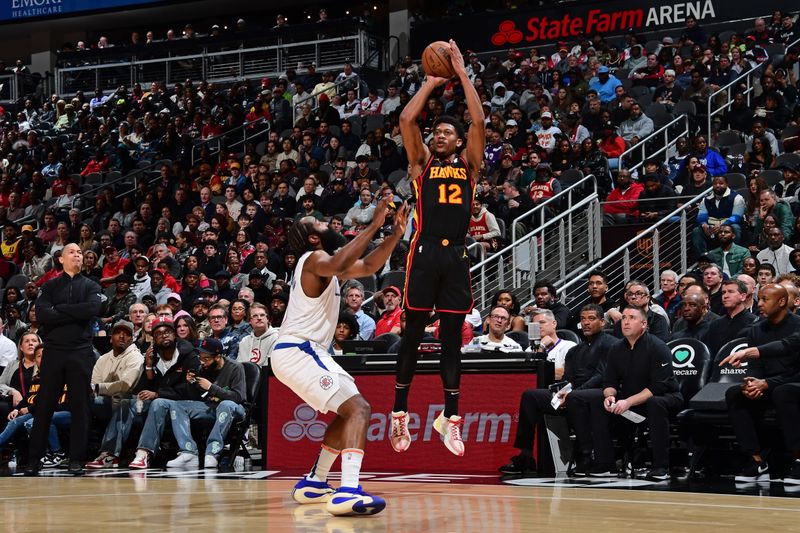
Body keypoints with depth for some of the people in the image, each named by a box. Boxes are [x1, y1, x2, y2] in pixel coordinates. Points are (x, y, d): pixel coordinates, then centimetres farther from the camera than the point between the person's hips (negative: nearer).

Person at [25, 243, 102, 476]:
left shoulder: (90, 286, 10)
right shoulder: (50, 287, 11)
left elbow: (93, 308, -12)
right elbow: (41, 314, -8)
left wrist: (59, 310, -8)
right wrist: (75, 314, -11)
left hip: (81, 352, 0)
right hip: (53, 350, 0)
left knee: (79, 406, 0)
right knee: (45, 405, 1)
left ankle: (76, 459, 4)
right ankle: (34, 459, 5)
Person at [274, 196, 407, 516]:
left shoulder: (324, 262, 21)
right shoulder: (314, 258, -9)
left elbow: (369, 266, 24)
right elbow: (340, 264, -33)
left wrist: (396, 233, 11)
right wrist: (373, 226, -30)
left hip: (302, 351, 11)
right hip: (297, 351, -11)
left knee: (348, 412, 24)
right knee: (358, 409, -21)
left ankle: (314, 483, 25)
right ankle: (349, 491, -38)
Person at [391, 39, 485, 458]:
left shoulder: (468, 162, 12)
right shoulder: (422, 161, 11)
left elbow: (479, 122, -1)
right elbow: (406, 120, -3)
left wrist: (462, 74, -1)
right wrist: (431, 82, 3)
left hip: (456, 255, 1)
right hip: (424, 252, -1)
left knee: (452, 337, 3)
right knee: (413, 332, 1)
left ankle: (451, 417, 5)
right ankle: (400, 412, 7)